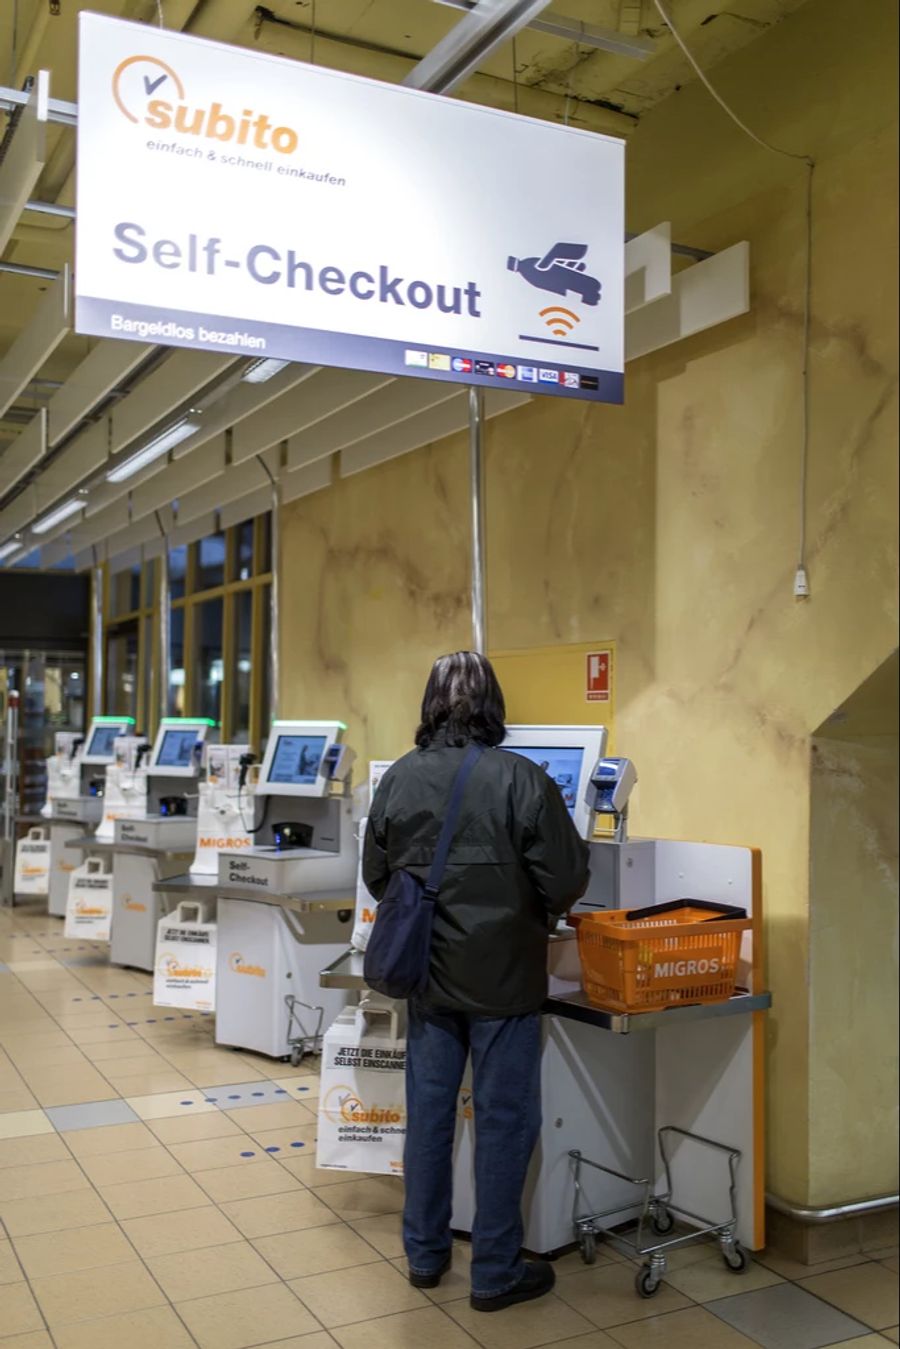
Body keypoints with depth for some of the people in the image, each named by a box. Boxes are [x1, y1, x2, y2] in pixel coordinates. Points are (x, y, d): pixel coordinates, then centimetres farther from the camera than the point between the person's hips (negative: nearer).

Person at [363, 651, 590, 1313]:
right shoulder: (522, 779, -17)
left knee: (428, 1112, 15)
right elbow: (565, 882, -13)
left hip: (426, 973, 4)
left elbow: (376, 875, 7)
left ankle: (425, 1254, 29)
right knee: (503, 1119, 8)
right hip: (502, 976, -4)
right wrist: (532, 913, 9)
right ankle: (496, 1273, 18)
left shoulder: (398, 778, -3)